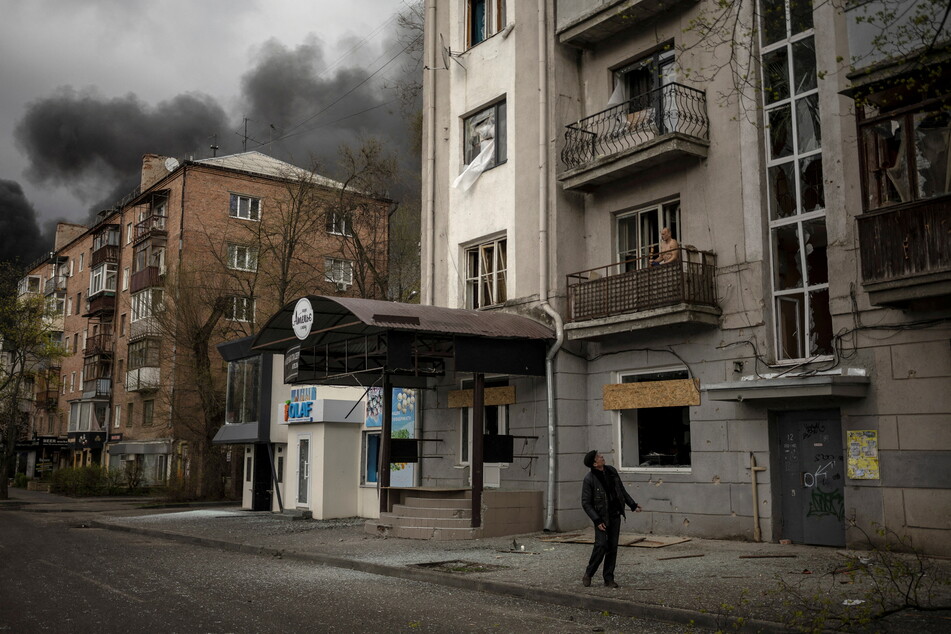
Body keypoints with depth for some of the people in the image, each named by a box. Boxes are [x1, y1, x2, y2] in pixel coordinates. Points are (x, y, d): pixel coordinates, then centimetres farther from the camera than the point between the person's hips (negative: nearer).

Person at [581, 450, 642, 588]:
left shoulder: (611, 471, 3)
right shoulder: (589, 479, -15)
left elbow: (622, 490, 16)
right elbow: (586, 503, -13)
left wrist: (632, 505, 16)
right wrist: (597, 520, -18)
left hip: (615, 516, 6)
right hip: (601, 517, -5)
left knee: (613, 547, 5)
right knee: (601, 545, -15)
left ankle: (608, 578, 12)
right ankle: (588, 574, 2)